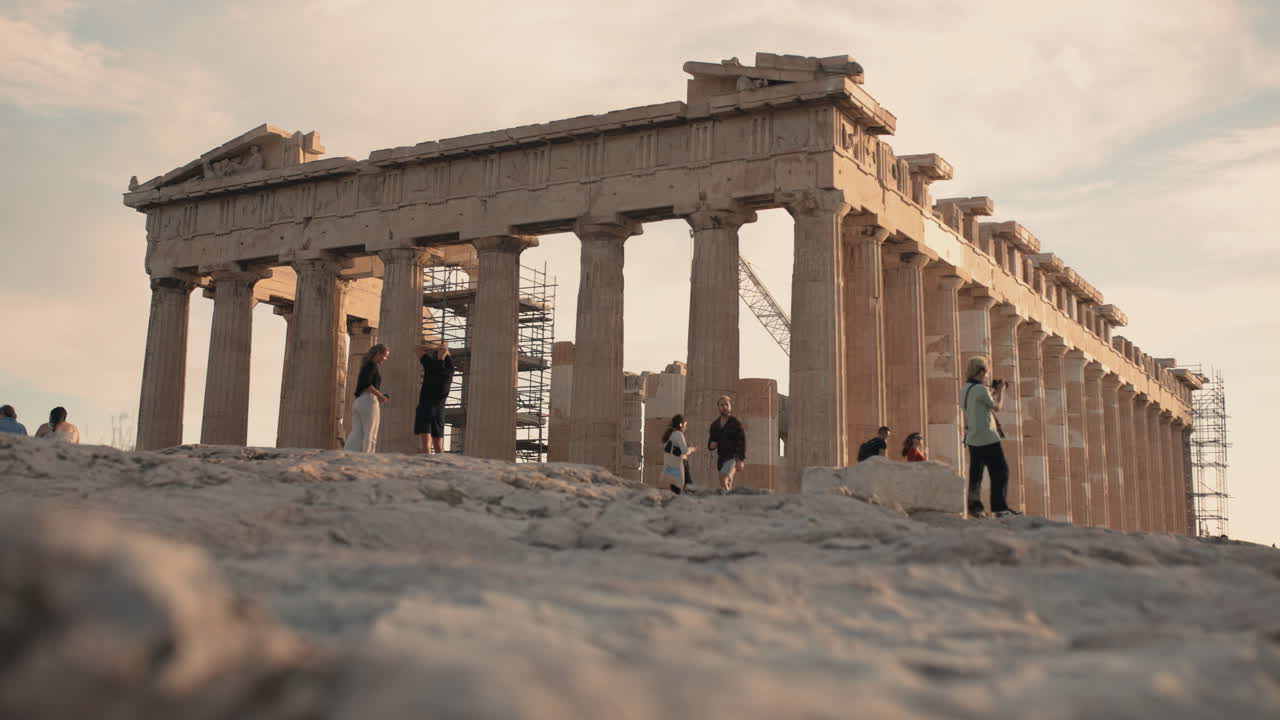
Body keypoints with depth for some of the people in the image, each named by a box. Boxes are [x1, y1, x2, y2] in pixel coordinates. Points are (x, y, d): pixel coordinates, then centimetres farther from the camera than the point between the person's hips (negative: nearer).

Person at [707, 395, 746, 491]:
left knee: (724, 479, -27)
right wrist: (711, 445, -8)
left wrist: (741, 460, -21)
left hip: (734, 458, -6)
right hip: (721, 459, 6)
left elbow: (742, 442, -11)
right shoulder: (715, 425, 10)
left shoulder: (736, 423, -5)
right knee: (728, 487, 7)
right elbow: (710, 445, 17)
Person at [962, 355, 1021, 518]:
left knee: (976, 473, 10)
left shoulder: (964, 390, 12)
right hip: (987, 438, -9)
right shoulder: (981, 389, -15)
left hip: (972, 439, 9)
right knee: (1000, 471, -3)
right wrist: (1001, 391, 12)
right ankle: (1000, 507, -6)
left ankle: (974, 506, 10)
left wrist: (992, 392, 21)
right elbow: (996, 406, -2)